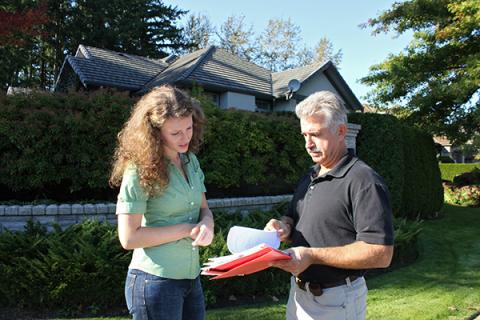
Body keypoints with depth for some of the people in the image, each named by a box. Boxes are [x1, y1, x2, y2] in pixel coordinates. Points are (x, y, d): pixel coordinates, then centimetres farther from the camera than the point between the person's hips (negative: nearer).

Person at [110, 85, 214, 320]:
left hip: (191, 277, 6)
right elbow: (129, 238, -19)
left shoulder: (190, 160, 2)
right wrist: (187, 229, -17)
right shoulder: (140, 170, -17)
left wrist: (206, 224, -12)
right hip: (155, 281, -6)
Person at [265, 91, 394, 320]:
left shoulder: (363, 180, -18)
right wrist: (283, 228, -7)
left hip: (335, 301, -7)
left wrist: (313, 255, -27)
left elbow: (381, 254, -23)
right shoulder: (310, 177, 7)